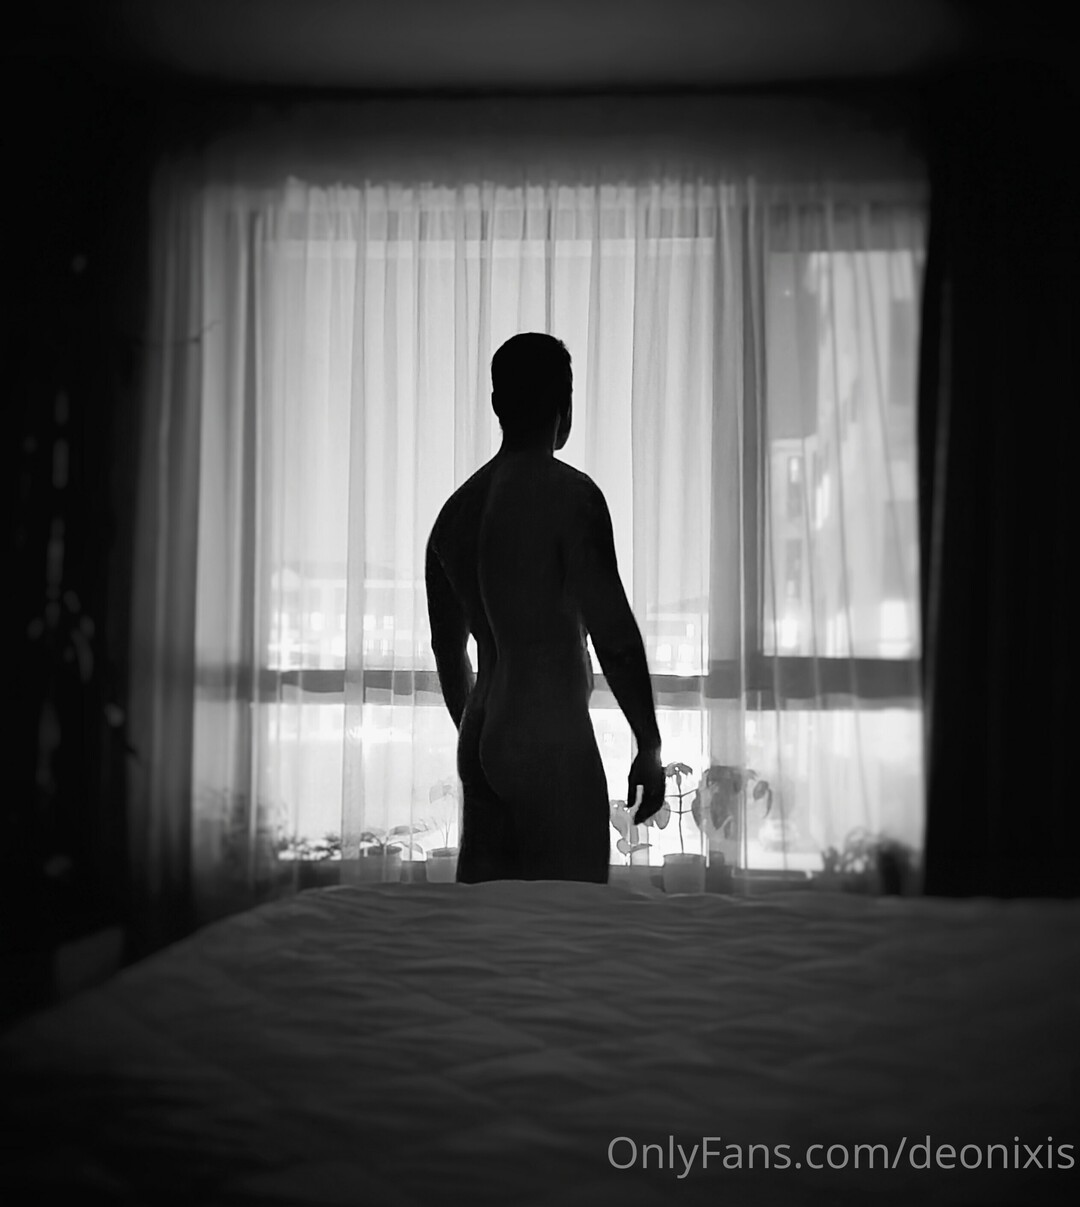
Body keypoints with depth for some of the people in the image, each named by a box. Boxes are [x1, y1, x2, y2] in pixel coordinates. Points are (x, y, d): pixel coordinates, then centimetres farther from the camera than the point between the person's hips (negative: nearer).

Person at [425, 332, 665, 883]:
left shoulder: (457, 508, 12)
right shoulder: (568, 493, -11)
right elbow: (613, 631, -15)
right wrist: (649, 744, -7)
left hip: (480, 740, 8)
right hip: (553, 741, -8)